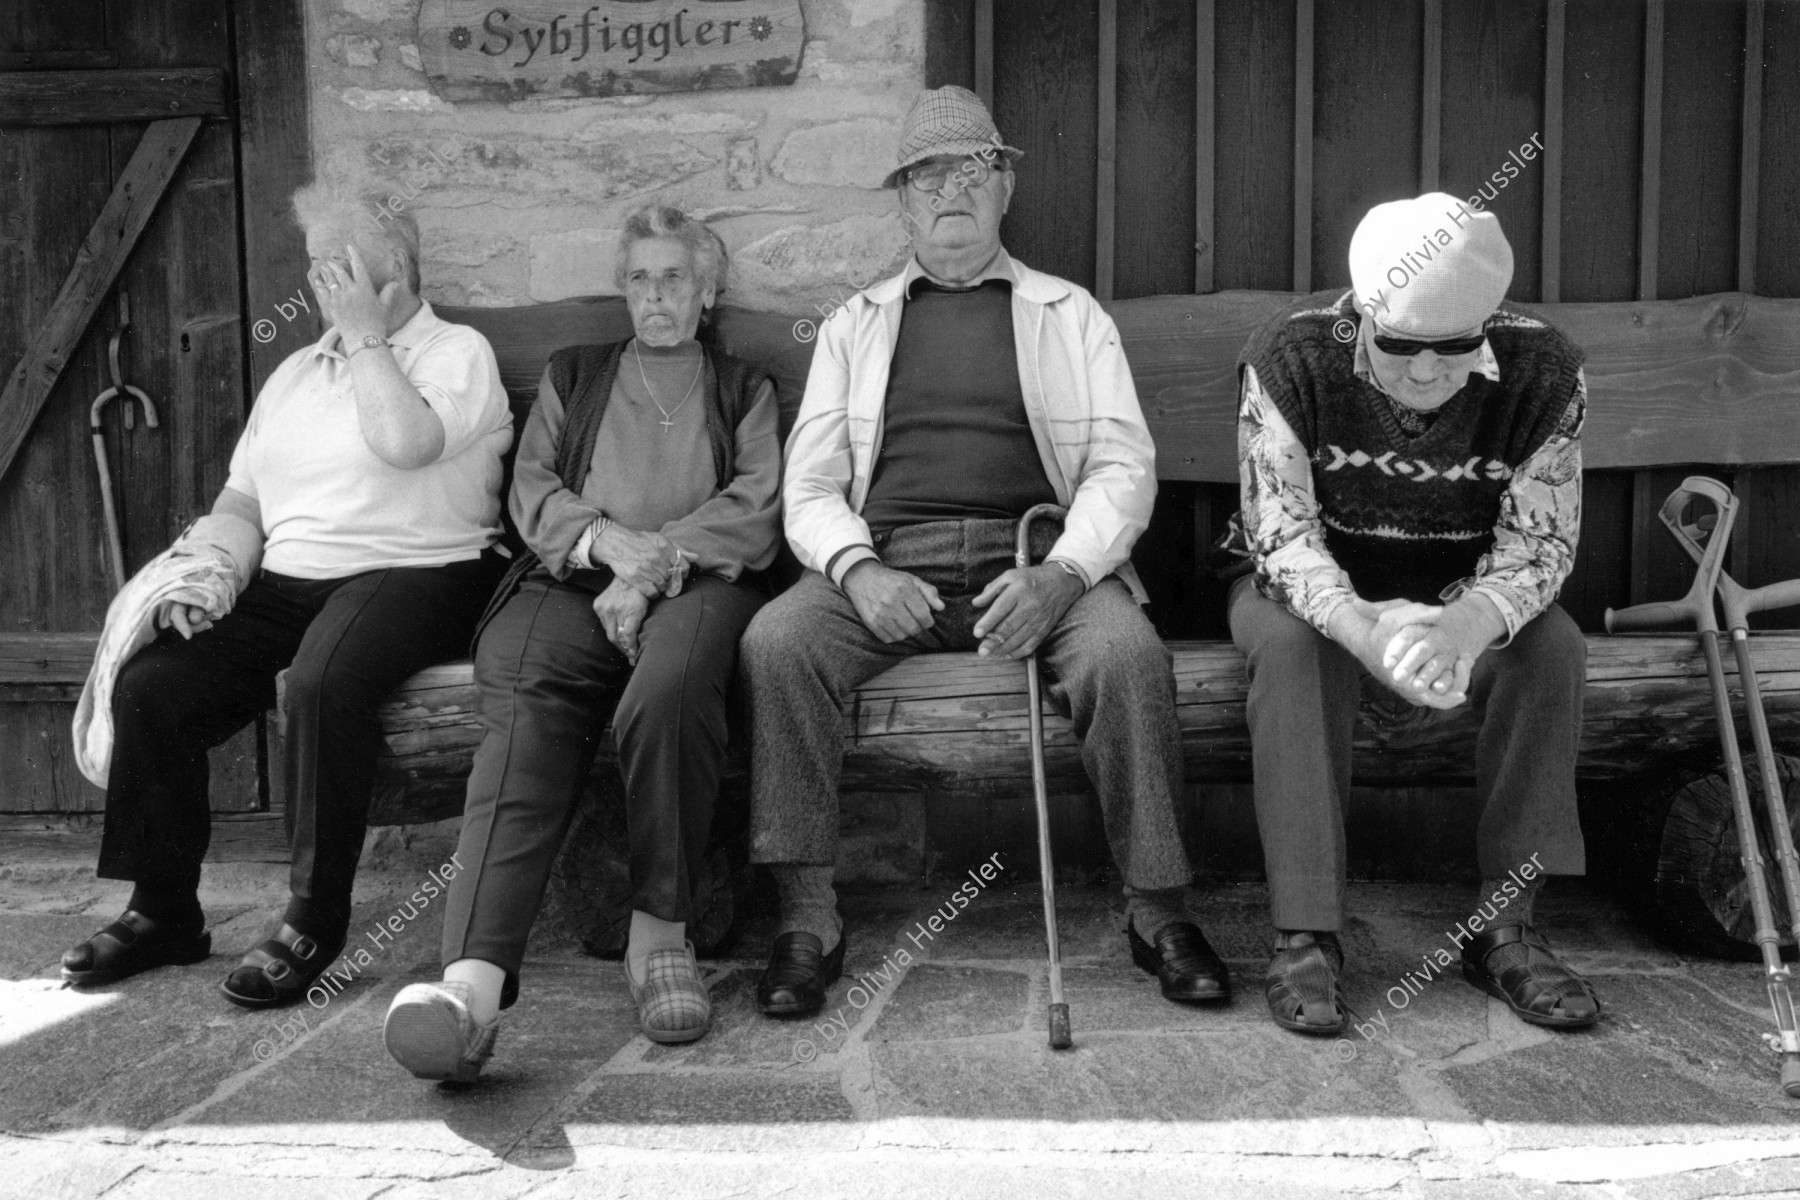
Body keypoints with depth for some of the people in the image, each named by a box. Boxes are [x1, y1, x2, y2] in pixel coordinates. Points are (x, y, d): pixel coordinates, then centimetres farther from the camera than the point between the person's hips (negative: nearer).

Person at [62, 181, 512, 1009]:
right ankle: (164, 911, 2)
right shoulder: (296, 372, 22)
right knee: (147, 685, -13)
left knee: (321, 683, -35)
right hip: (283, 583, 7)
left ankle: (314, 923, -20)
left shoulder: (457, 352, 2)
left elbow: (405, 443, -19)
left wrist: (363, 334, -8)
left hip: (410, 574, -6)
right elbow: (242, 501, 18)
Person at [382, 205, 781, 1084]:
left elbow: (757, 508, 9)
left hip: (696, 579, 0)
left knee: (671, 687, -39)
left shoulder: (743, 388, 27)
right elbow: (531, 492, 16)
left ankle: (660, 931, -30)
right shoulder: (571, 375, 31)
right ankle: (472, 982, -50)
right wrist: (608, 538, -7)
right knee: (527, 710, -34)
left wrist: (656, 562, -9)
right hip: (569, 577, 1)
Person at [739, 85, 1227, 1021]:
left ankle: (1156, 910, -13)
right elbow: (811, 480, 11)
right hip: (888, 563, 1)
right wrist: (858, 569, -12)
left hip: (1038, 563, -1)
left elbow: (1123, 463, 6)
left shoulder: (1069, 314, 18)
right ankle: (808, 916, -17)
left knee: (1127, 653, -31)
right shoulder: (854, 324, 21)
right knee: (776, 641, -27)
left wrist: (1059, 575, -14)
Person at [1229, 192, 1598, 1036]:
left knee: (1553, 646, -28)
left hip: (1466, 594, 2)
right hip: (1321, 590, -1)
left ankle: (1504, 927, -17)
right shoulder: (1292, 355, -21)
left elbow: (1538, 545, -18)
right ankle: (1304, 937, -31)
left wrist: (1470, 623, -42)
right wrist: (1364, 628, -46)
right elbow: (1280, 533, -25)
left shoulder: (1544, 372, -16)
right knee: (1289, 647, -34)